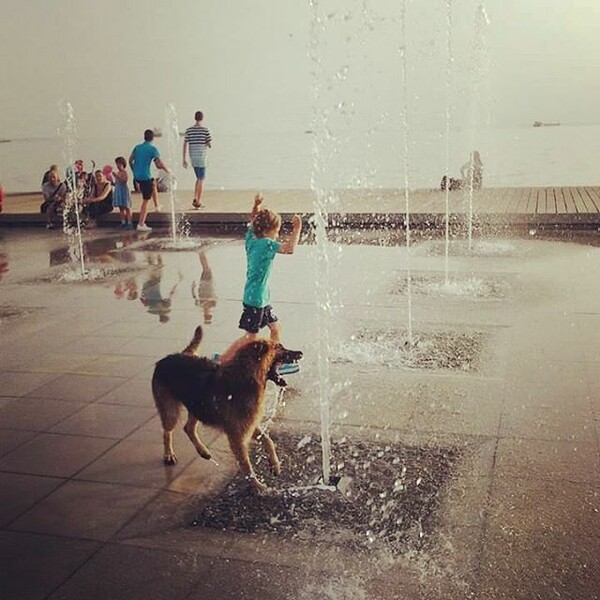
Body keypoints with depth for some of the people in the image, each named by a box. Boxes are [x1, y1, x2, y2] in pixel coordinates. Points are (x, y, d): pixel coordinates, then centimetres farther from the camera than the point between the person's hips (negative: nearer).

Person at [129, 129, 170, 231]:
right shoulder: (153, 149, -7)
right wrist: (168, 171, 2)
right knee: (145, 201, -2)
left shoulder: (137, 147, 11)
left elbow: (130, 160, 14)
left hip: (136, 176, 7)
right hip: (145, 177, -7)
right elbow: (159, 163, -13)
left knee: (153, 184, 33)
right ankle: (141, 224, -3)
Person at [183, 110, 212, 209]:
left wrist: (184, 159, 4)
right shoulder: (205, 130, -8)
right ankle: (198, 202, 2)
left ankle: (195, 199, 9)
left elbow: (185, 145, 1)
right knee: (201, 180, 4)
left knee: (199, 179, 19)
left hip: (193, 157, 4)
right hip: (201, 157, -4)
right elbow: (210, 145, -6)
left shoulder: (189, 130, 2)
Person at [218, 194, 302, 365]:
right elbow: (289, 248, -34)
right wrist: (297, 229, -26)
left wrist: (257, 206, 12)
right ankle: (222, 360, 9)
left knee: (275, 328, 17)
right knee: (251, 337, 1)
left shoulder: (251, 238, 3)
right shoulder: (266, 244, -21)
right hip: (255, 299, -10)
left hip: (262, 298, 10)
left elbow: (253, 222, 23)